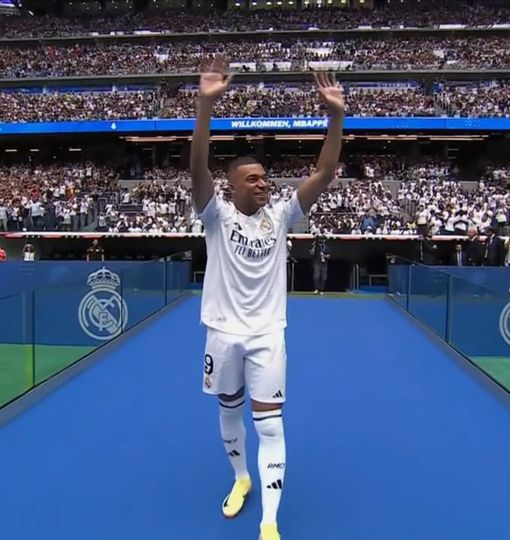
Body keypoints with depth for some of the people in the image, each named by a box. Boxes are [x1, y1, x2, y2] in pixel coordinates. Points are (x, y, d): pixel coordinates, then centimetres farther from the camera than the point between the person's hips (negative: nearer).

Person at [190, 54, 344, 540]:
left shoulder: (279, 217, 0)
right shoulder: (218, 216, -5)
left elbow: (324, 175, -9)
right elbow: (198, 169, -23)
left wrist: (336, 115, -20)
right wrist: (206, 104, -35)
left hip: (267, 335, 0)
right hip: (223, 333, 0)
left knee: (269, 426, -1)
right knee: (229, 413, 18)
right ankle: (241, 478, 45)